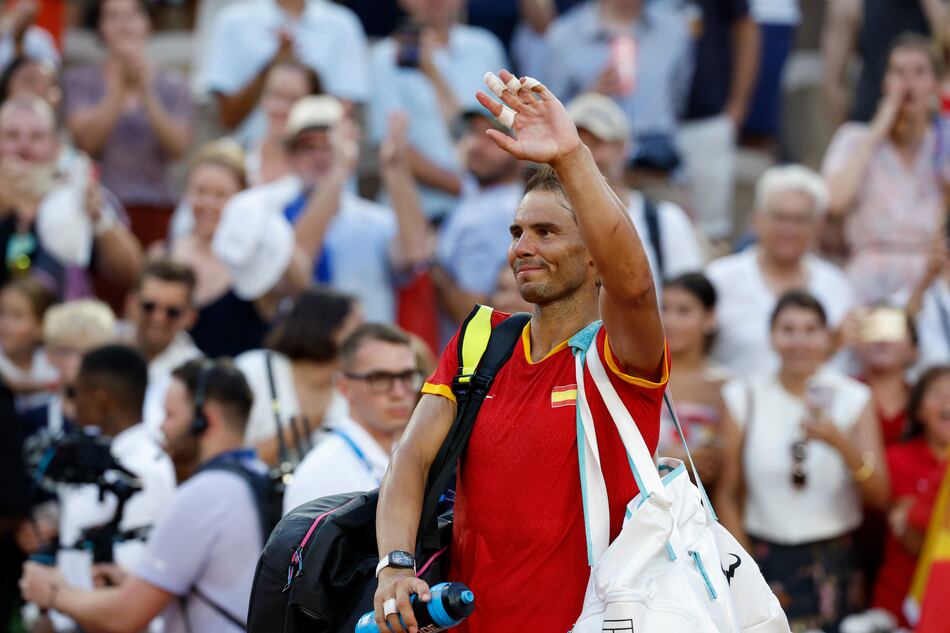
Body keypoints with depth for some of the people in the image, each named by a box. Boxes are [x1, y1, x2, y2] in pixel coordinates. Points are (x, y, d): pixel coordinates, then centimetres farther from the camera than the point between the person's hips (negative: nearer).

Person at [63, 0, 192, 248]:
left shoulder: (172, 86, 11)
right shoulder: (80, 80, 9)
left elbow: (179, 147, -3)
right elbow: (87, 140, -6)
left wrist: (146, 94, -12)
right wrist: (121, 86, -10)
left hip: (156, 210, 1)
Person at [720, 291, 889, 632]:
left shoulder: (852, 399, 3)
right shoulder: (743, 398, 3)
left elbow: (879, 495, -4)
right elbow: (726, 492, 5)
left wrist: (841, 444, -20)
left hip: (834, 563, 0)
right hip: (765, 561, 0)